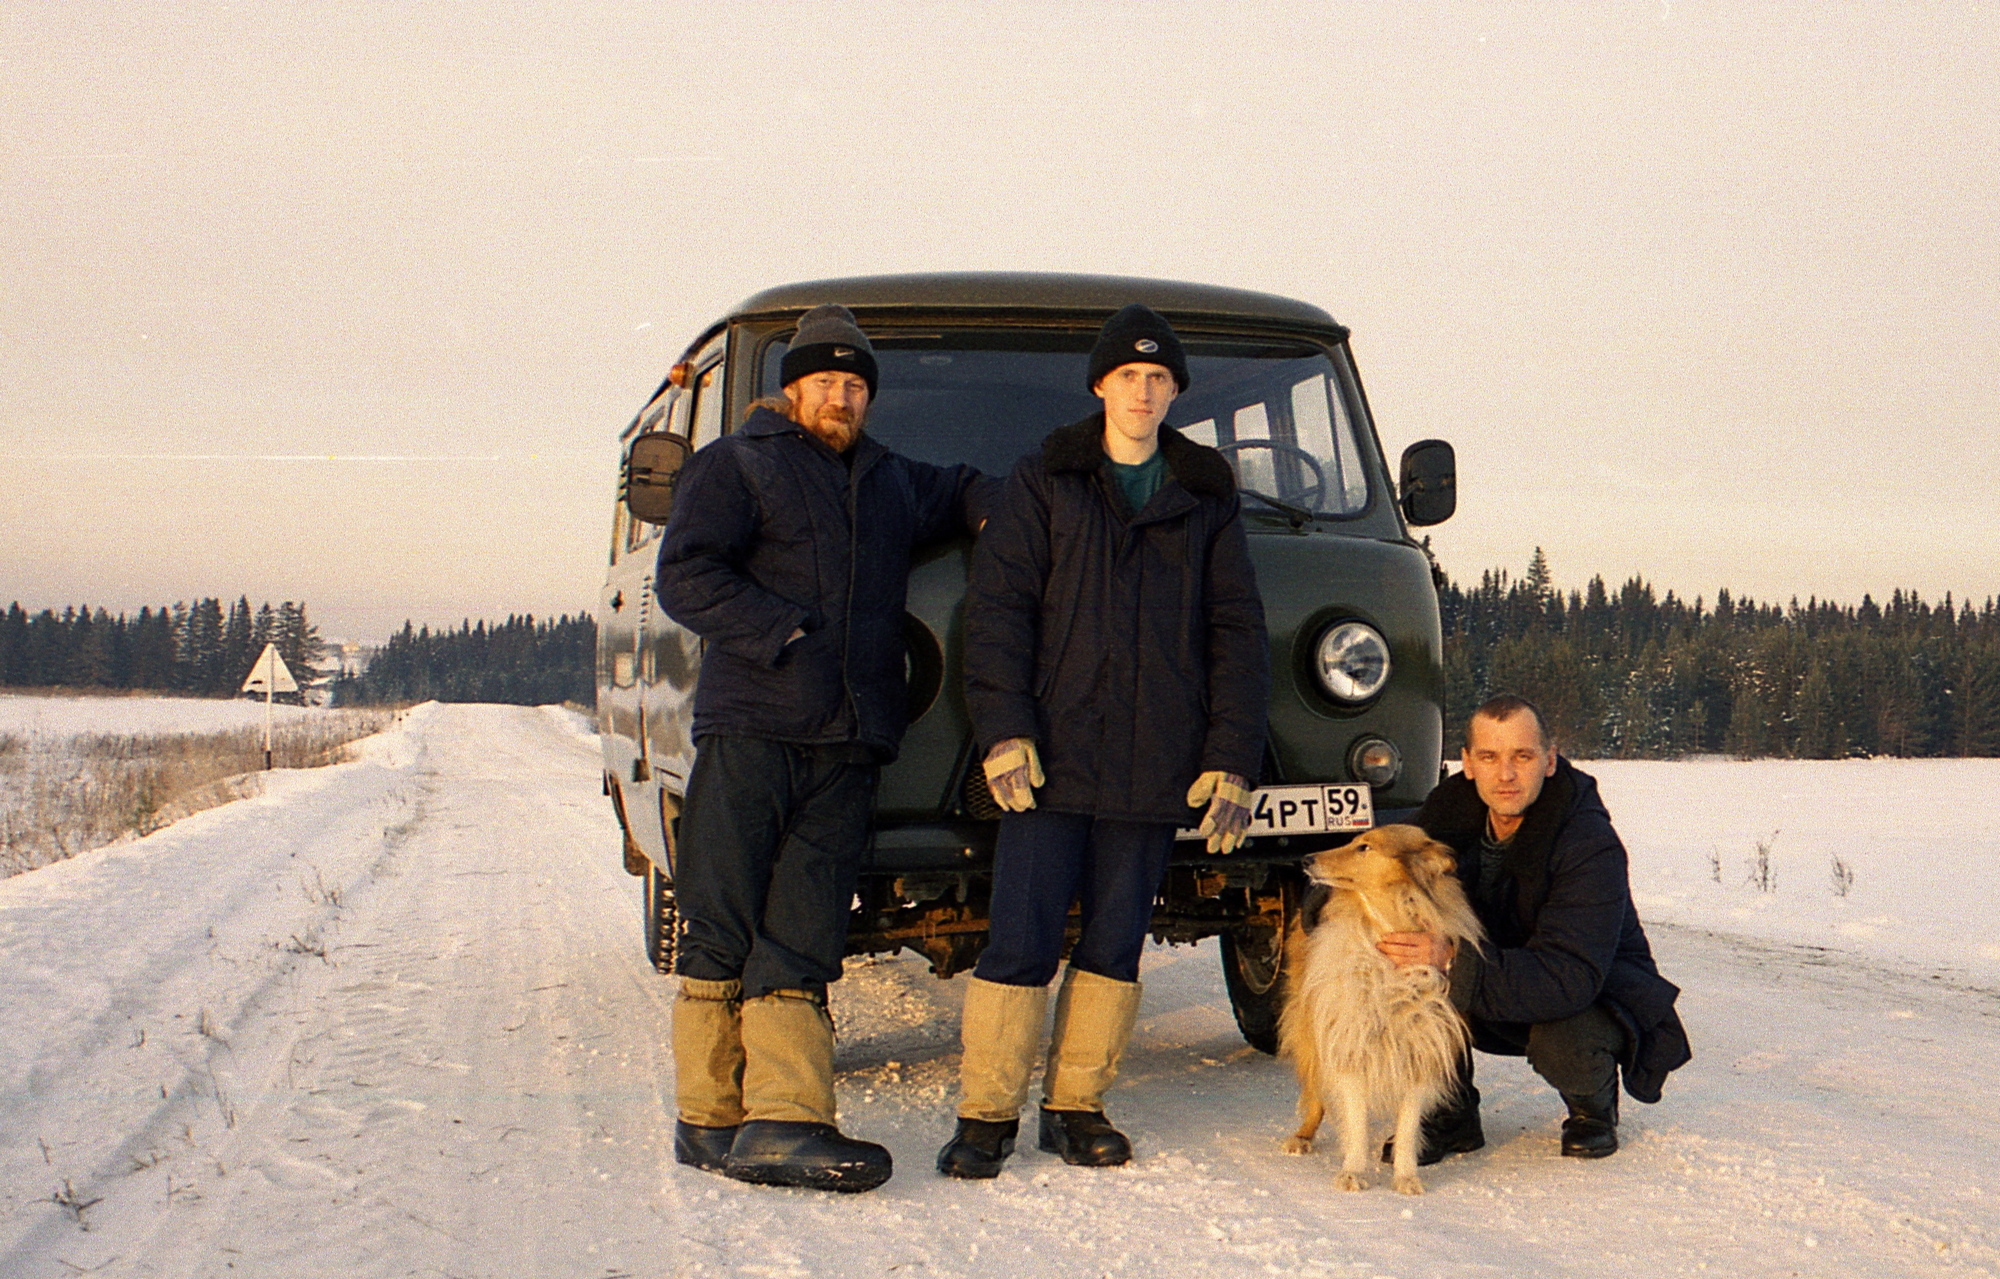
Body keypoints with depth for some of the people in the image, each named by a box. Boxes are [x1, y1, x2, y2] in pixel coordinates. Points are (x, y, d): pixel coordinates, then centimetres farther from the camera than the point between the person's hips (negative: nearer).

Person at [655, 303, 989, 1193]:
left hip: (846, 749, 5)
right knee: (722, 934, -4)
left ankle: (783, 1121, -10)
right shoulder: (736, 467, 7)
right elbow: (684, 577, -5)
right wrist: (786, 636, -14)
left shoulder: (890, 481, 26)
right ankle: (708, 1119, 2)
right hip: (750, 729, -5)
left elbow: (958, 489, 46)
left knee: (800, 944, -4)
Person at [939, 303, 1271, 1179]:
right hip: (1052, 760, -2)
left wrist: (1231, 761, 1)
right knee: (1020, 942, -4)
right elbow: (997, 608, 1)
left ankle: (1077, 1107, 18)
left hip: (1154, 769, 2)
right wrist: (1004, 732, -10)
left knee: (1116, 945, 6)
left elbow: (1238, 636, 10)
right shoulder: (1043, 484, 7)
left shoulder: (1207, 498, 12)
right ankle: (986, 1116, 5)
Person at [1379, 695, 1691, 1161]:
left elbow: (1571, 978, -38)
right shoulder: (1450, 806, -11)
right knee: (1414, 975, -24)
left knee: (1562, 1044, -38)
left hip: (1599, 993, -4)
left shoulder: (1591, 847, -29)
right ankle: (1451, 1116, -2)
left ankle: (1594, 1110, 1)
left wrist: (1454, 964, -49)